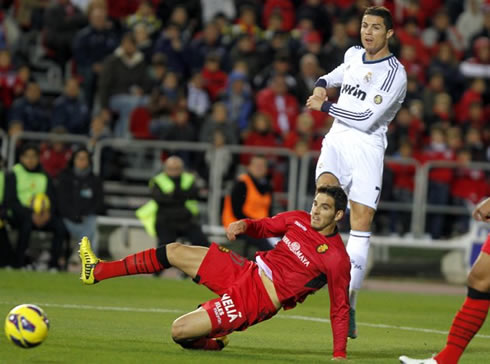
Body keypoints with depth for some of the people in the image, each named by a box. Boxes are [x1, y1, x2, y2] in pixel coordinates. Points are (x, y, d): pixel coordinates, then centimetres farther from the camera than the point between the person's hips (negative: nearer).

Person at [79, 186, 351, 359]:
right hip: (244, 271, 7)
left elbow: (340, 308, -13)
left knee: (180, 332, -17)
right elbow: (264, 226, 18)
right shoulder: (299, 220, 1)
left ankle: (214, 343, 17)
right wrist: (244, 225, -6)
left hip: (256, 299, -7)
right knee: (174, 252, 7)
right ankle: (98, 271, 18)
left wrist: (339, 356, -19)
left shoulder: (336, 258, -18)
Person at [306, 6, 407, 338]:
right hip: (338, 139, 5)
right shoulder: (353, 55, 11)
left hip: (367, 147, -5)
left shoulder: (394, 74, -9)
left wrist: (324, 106, -7)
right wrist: (322, 84, 16)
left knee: (361, 226, -9)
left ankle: (349, 303, -7)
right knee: (325, 188, -29)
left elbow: (366, 120, -15)